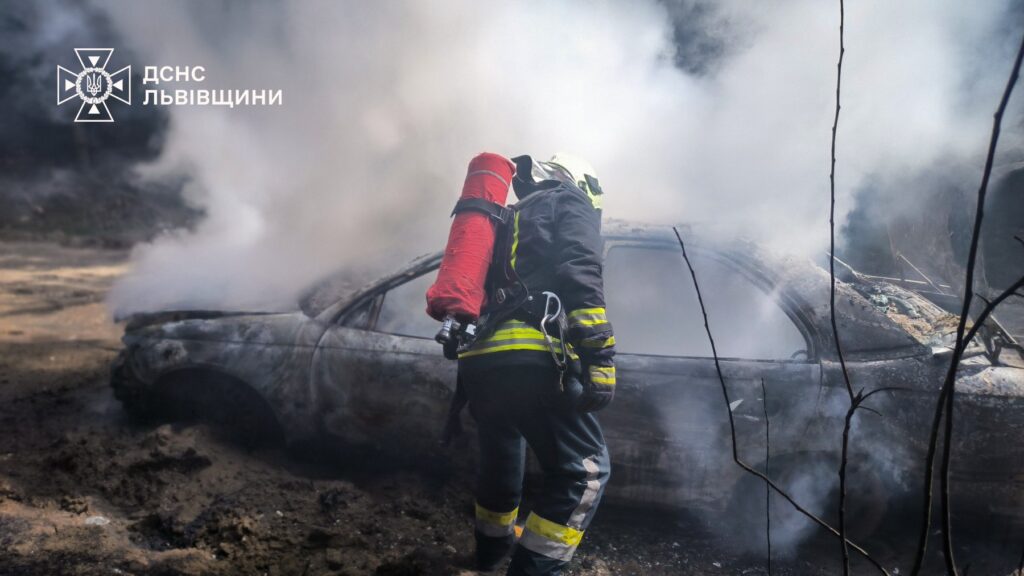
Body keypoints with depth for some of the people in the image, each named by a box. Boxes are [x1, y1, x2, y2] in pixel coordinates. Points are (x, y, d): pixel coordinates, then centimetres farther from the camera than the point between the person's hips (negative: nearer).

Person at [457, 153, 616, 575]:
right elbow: (580, 273, -8)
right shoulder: (568, 201, 12)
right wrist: (600, 357, -15)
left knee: (500, 459, 28)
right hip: (531, 357, -8)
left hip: (477, 361, 8)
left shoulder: (509, 220, 34)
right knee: (585, 472, -1)